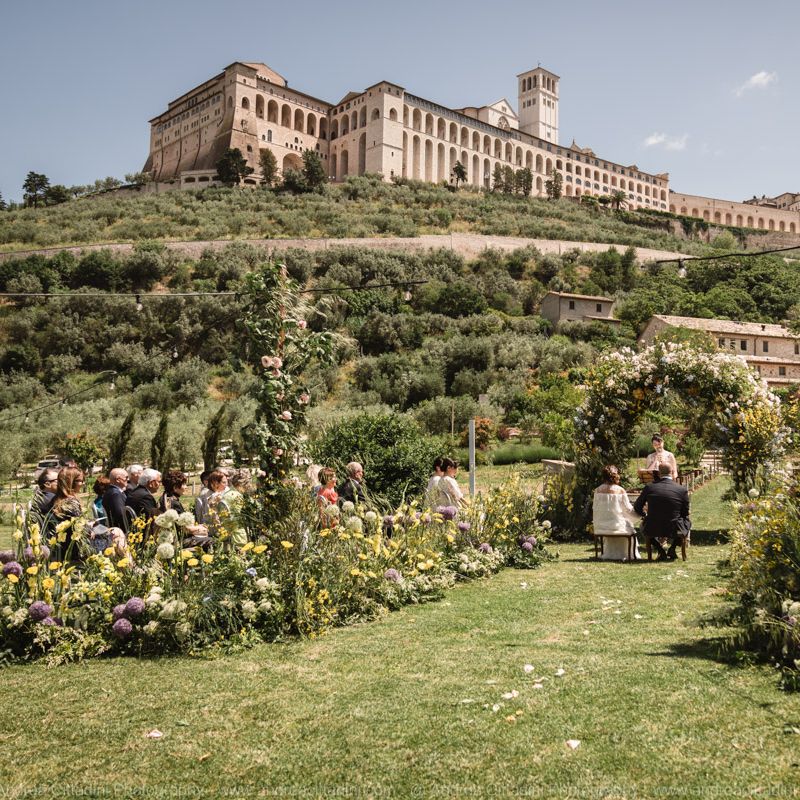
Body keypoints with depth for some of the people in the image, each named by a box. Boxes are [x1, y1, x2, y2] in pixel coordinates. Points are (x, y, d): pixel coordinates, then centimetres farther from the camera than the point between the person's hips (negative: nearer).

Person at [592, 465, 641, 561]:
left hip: (600, 527, 4)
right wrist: (639, 515, 16)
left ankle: (608, 554, 41)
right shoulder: (620, 490, -11)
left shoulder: (598, 490, -4)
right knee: (629, 527, 26)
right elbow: (628, 509, -2)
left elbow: (595, 509, 3)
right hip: (617, 525, -3)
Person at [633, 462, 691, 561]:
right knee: (687, 523, 31)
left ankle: (661, 551, 17)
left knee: (643, 525, 33)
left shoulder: (649, 487, -5)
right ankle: (672, 549, 19)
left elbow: (637, 507, 6)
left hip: (653, 530, 0)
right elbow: (685, 514, 5)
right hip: (674, 530, 0)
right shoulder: (682, 490, -6)